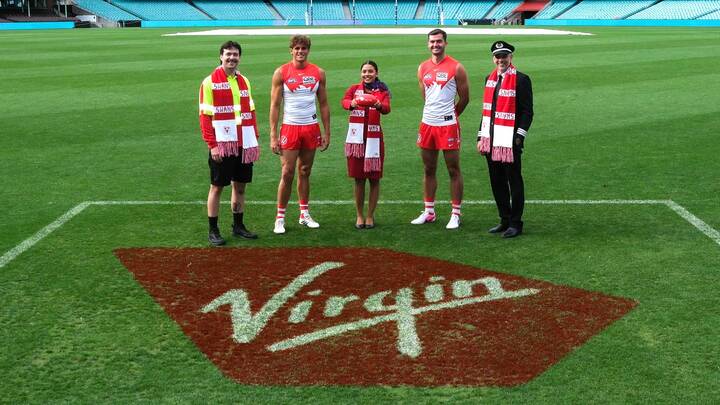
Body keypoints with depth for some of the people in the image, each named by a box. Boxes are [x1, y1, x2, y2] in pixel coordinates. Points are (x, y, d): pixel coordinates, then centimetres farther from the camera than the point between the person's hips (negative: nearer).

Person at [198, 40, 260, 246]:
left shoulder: (244, 81, 12)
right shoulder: (210, 82, -6)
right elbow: (205, 116, -8)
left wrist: (255, 140, 10)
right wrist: (212, 144, -14)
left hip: (244, 144, 5)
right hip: (222, 145, -5)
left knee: (240, 185, 12)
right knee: (217, 186, 2)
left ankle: (238, 226, 24)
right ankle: (213, 231, 10)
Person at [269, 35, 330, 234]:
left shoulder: (318, 73, 5)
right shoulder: (281, 73, -4)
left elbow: (324, 104, 10)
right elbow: (275, 106, -4)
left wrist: (327, 132, 5)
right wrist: (273, 136, -9)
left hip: (311, 128, 3)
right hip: (290, 127, -3)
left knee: (305, 172, 10)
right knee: (287, 173, -4)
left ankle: (304, 214, 19)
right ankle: (280, 217, 4)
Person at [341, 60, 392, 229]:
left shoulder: (382, 91, 5)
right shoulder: (354, 89, 7)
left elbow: (387, 108, -15)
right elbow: (344, 101, -13)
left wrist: (379, 105, -38)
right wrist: (352, 103, -37)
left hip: (374, 137, -1)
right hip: (356, 137, 1)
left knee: (374, 178, 3)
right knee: (358, 178, 6)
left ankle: (370, 215, 15)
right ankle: (359, 215, 17)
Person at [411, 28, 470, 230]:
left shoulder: (456, 68, -6)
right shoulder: (423, 68, 10)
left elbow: (464, 98, 2)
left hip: (448, 125, -5)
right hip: (427, 124, 5)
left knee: (454, 170, 1)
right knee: (429, 170, 12)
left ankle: (456, 214, 7)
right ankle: (429, 212, 21)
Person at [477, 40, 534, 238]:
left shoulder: (521, 79, -6)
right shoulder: (489, 79, 15)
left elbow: (527, 111, -8)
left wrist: (519, 137, -14)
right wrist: (481, 137, 15)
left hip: (510, 141, -7)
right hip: (491, 141, 7)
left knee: (514, 181, 1)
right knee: (497, 182, 12)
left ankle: (516, 223, 9)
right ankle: (504, 220, 23)